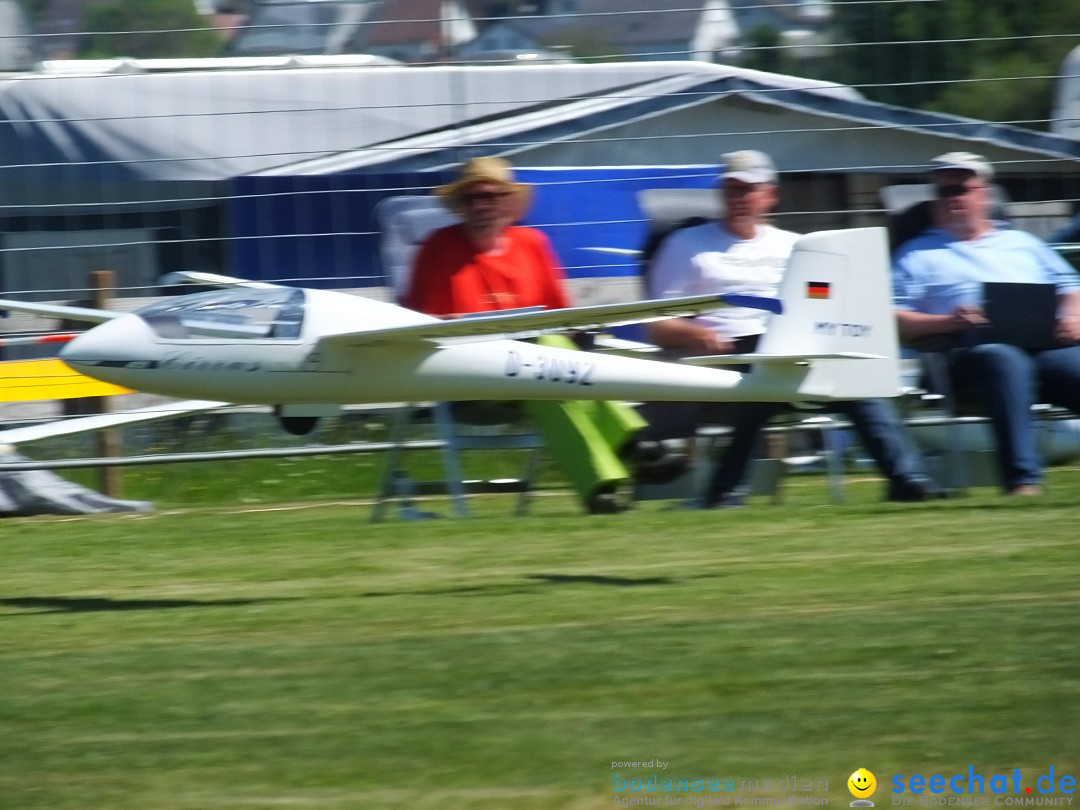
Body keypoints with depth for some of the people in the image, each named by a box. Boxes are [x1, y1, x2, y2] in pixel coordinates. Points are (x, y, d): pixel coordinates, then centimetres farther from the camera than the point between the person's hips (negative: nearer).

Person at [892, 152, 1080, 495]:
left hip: (1050, 345, 3)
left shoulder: (1021, 244, 35)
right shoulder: (917, 254, 24)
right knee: (1004, 360, -40)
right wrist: (948, 322, -7)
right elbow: (894, 322, 9)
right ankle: (1022, 479, -50)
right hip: (971, 348, -3)